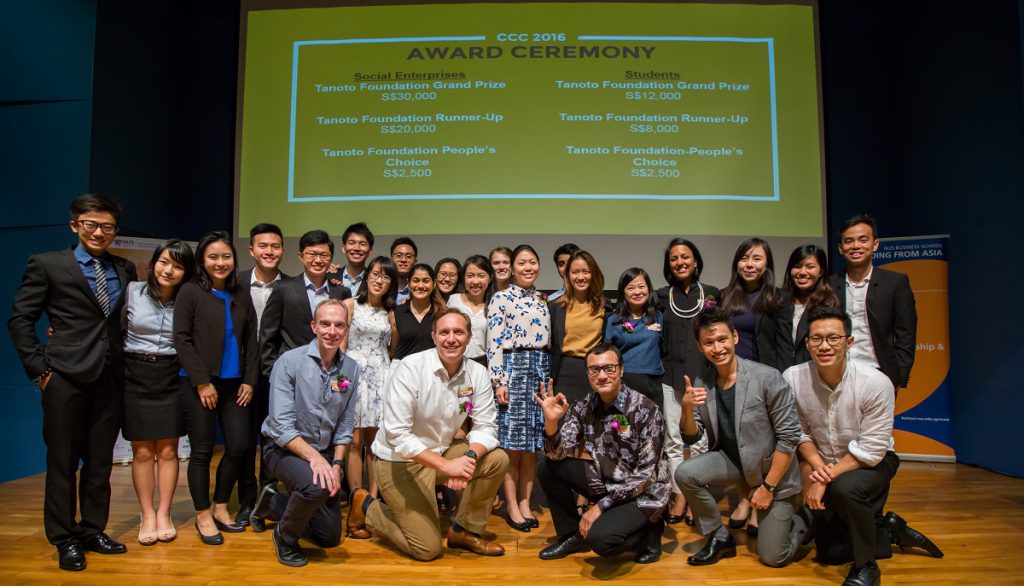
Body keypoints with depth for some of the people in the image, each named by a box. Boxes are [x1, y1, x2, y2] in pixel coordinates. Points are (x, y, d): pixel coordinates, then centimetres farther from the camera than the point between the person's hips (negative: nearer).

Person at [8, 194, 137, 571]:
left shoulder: (124, 269, 10)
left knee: (100, 462, 11)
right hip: (66, 378, -3)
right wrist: (40, 368, -5)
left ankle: (93, 530, 25)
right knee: (62, 462, 5)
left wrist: (126, 364, 4)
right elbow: (20, 319, 0)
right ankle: (64, 539, 18)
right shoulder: (47, 265, 0)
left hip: (110, 379, 4)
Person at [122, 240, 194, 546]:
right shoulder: (132, 291, -2)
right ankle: (147, 516, 17)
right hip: (135, 377, 0)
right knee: (142, 452, 5)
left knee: (168, 451, 5)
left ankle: (164, 514, 17)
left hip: (170, 379, 0)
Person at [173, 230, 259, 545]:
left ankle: (220, 507, 23)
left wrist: (249, 380, 3)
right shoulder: (190, 292, -4)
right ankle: (203, 515, 19)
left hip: (235, 384, 4)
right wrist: (202, 382, -11)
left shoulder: (242, 295, 9)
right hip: (199, 385, -4)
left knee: (239, 446, 3)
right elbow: (182, 339, -8)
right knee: (202, 451, 4)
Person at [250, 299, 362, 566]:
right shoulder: (289, 362, -18)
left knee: (330, 538, 7)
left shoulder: (351, 369, -4)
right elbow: (282, 426, -21)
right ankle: (286, 535, -4)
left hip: (325, 453, 5)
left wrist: (336, 465, -8)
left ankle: (273, 504, 30)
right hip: (284, 448, -5)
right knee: (315, 486, -37)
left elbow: (345, 425, 2)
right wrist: (314, 457, -30)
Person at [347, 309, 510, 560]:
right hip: (401, 459, -5)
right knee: (428, 549, -7)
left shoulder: (477, 373, -7)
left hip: (443, 451, 6)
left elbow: (485, 427, -7)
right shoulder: (411, 368, -23)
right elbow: (396, 434, -27)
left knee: (497, 459, -15)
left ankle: (464, 531, 6)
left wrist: (469, 458, -29)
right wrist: (446, 465, -32)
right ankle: (367, 507, 17)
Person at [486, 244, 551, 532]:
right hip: (513, 368, -5)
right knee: (511, 443, -3)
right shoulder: (501, 299, -2)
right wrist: (499, 382, -14)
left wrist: (550, 378, 14)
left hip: (541, 371, 5)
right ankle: (512, 507, 7)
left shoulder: (543, 301, 15)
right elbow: (493, 343, -8)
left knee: (532, 444, 7)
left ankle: (525, 503, 17)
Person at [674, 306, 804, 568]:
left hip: (774, 469, -4)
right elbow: (691, 437, -4)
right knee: (684, 474, -23)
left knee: (773, 557, -4)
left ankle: (798, 524, 30)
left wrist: (768, 486, -17)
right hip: (731, 460, 4)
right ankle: (720, 538, 1)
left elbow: (789, 437, -18)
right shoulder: (701, 383, -7)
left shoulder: (767, 378, -23)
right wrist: (687, 410, -25)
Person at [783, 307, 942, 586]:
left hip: (870, 463, -4)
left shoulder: (876, 383, -26)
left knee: (844, 488, -38)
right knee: (829, 553, 8)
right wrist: (816, 465, -25)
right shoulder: (792, 379, -20)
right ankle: (892, 531, 33)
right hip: (823, 464, 4)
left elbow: (870, 450, -23)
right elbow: (800, 434, -8)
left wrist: (826, 477, -25)